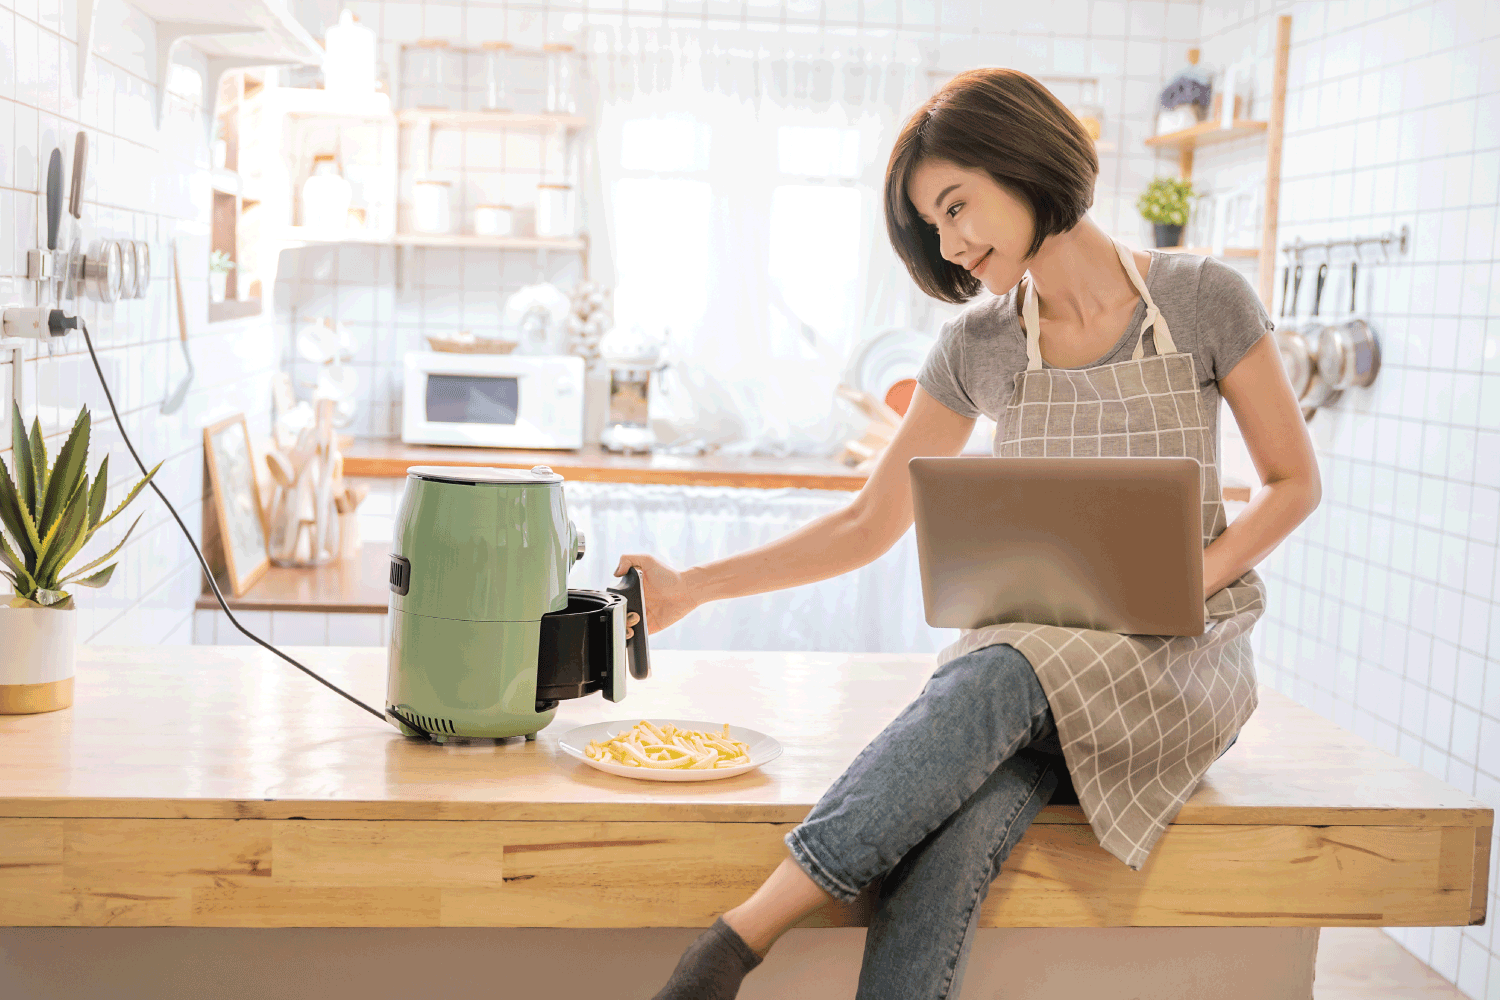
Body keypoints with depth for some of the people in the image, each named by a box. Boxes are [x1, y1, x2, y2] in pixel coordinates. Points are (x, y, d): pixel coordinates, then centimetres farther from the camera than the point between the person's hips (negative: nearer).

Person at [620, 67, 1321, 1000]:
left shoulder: (1203, 299, -3)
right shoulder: (978, 346, 6)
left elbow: (1295, 482, 4)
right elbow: (869, 524, 9)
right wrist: (691, 587, 1)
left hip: (1184, 653, -2)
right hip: (1037, 647, 3)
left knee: (993, 682, -36)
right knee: (950, 839, -32)